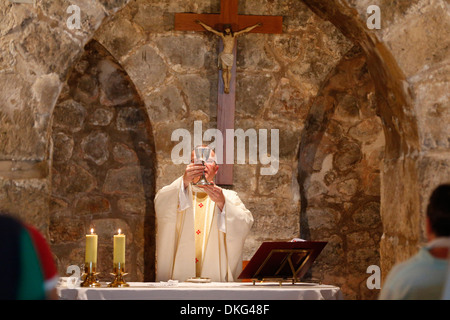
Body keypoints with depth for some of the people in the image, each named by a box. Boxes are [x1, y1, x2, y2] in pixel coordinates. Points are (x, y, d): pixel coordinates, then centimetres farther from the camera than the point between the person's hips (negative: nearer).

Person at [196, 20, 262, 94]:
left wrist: (256, 25, 9)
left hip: (231, 56, 1)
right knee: (224, 70, -7)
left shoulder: (234, 34, 7)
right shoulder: (222, 35, 5)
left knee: (229, 70, -2)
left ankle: (228, 86, 1)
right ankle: (225, 86, -11)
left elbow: (246, 30, 9)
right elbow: (210, 29, 8)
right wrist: (201, 23, 8)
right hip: (224, 55, -1)